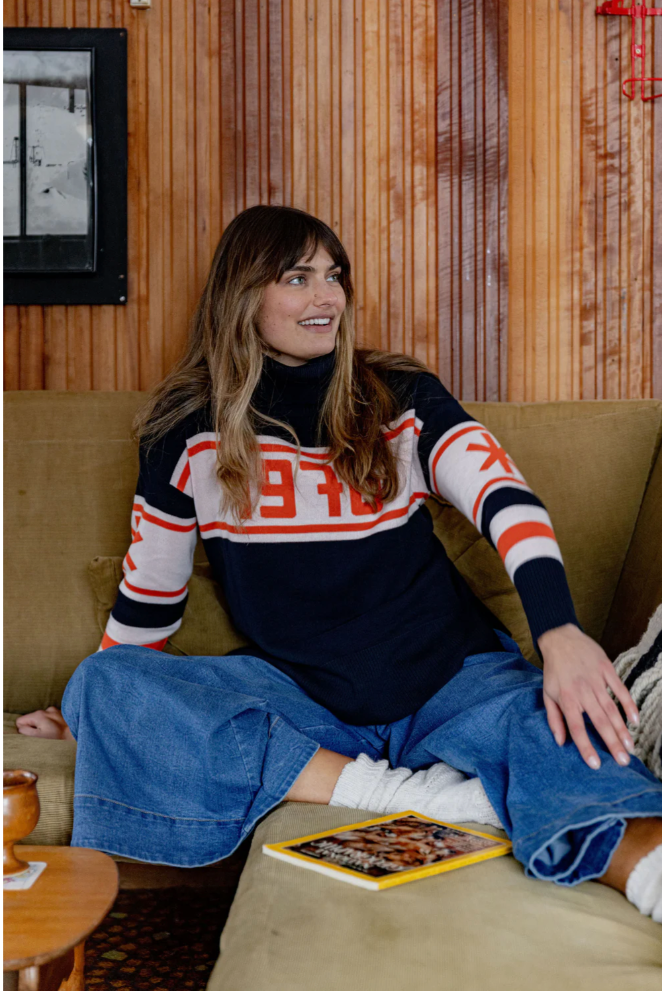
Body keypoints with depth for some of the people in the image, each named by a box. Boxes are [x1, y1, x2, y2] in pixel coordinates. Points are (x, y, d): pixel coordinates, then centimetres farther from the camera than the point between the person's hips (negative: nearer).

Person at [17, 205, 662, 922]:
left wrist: (559, 633, -29)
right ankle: (398, 793, -31)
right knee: (102, 685, -26)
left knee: (571, 734, -32)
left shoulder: (400, 397, 4)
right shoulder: (190, 431, 3)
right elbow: (148, 594, 15)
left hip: (451, 678, 0)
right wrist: (97, 707, 22)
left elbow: (506, 499, -11)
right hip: (296, 694, 1)